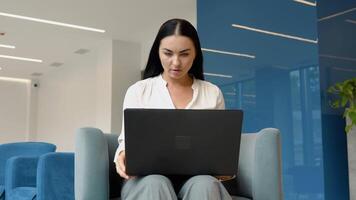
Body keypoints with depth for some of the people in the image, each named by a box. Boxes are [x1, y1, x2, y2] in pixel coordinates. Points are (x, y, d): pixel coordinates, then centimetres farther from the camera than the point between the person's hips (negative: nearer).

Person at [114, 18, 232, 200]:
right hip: (149, 177, -1)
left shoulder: (213, 93, 14)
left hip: (196, 177, 1)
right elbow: (128, 139, 10)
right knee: (155, 185, -37)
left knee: (205, 185, -35)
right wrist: (123, 155, -15)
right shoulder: (138, 91, 11)